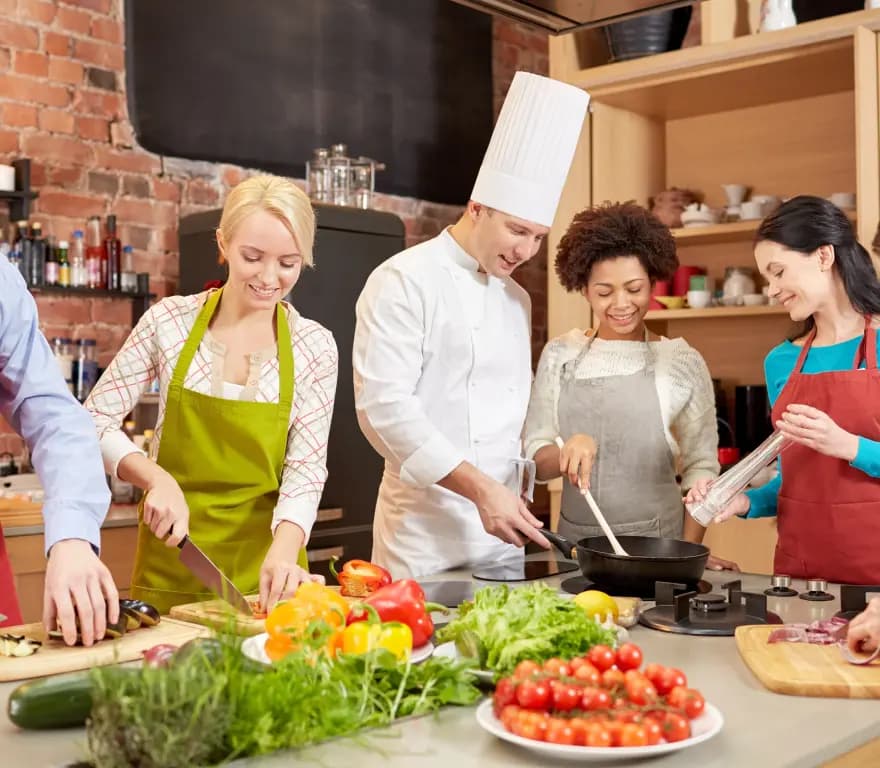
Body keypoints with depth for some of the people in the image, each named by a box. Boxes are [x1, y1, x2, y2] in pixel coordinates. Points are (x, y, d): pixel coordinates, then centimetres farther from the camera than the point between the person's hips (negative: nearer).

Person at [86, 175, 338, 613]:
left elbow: (306, 468, -8)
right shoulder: (170, 321, -6)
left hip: (262, 566, 0)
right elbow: (95, 421, -2)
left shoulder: (314, 347, -5)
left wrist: (283, 551, -25)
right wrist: (157, 478, -19)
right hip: (171, 566, 0)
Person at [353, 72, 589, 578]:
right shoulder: (404, 281, -9)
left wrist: (515, 497, 7)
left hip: (502, 532, 7)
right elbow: (383, 405, -18)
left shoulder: (516, 298, 14)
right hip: (427, 530, -6)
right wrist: (480, 488, -21)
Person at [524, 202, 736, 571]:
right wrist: (568, 450, -17)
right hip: (576, 549, 2)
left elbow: (701, 467, 1)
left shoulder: (683, 361, -1)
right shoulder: (559, 356, 4)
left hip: (656, 550, -1)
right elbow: (536, 462, 4)